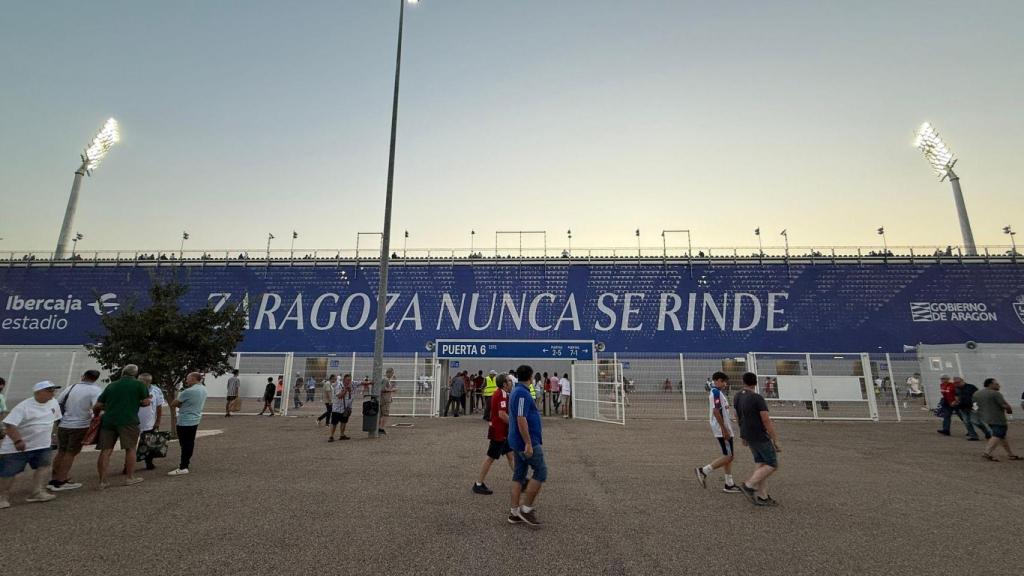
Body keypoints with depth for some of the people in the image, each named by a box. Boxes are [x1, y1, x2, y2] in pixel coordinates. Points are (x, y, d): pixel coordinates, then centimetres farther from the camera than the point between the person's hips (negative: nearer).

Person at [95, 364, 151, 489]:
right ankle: (130, 477, 12)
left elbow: (97, 406, 14)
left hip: (108, 420, 4)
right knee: (130, 448, 6)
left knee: (105, 450, 7)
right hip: (128, 420, -4)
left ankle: (102, 481, 9)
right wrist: (136, 403, 20)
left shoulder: (111, 385, 14)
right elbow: (146, 402, -2)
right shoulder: (139, 385, 3)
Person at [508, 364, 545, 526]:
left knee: (519, 475, 12)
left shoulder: (517, 391, 13)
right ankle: (526, 508, 4)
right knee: (541, 472, -1)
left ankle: (515, 512, 18)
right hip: (527, 442, -10)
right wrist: (528, 444, -23)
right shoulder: (522, 393, -19)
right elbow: (521, 420, -24)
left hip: (518, 442, 10)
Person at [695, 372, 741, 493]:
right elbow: (716, 411, -24)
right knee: (728, 457, -6)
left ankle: (729, 485, 18)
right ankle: (703, 471, -2)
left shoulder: (716, 392, 15)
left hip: (725, 429, 10)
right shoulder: (716, 392, -16)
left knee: (728, 457, 13)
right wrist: (724, 429, -23)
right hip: (722, 430, -10)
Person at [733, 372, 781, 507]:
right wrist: (776, 441, -13)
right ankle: (748, 486, -1)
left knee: (761, 464, 13)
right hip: (759, 436, -8)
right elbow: (767, 421, -22)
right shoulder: (758, 398, -22)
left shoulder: (737, 396, 3)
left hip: (748, 435, 8)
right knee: (772, 465, 4)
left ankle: (762, 497, 14)